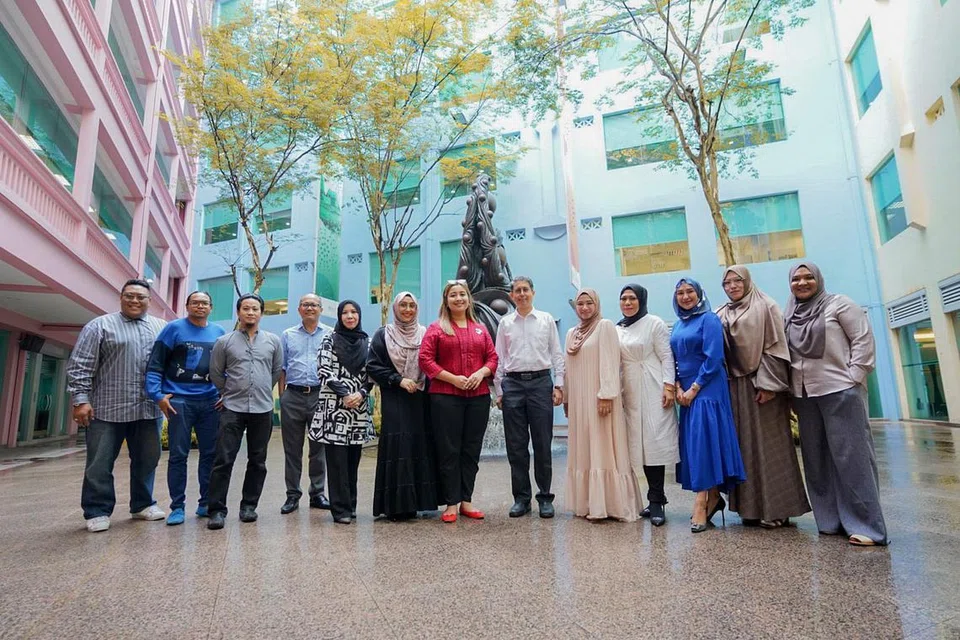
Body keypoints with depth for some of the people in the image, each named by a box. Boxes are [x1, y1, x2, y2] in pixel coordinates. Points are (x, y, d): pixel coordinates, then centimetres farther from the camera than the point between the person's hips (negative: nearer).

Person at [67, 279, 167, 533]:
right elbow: (80, 366, -3)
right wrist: (80, 399, -9)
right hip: (108, 408, -3)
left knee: (147, 460, 11)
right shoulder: (100, 326, 1)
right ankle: (97, 512, 17)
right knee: (100, 463, 4)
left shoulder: (161, 328, 11)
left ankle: (142, 504, 24)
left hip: (148, 409, 3)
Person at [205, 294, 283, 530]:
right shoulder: (224, 342, 1)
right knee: (224, 460, -4)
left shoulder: (273, 341, 5)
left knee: (257, 461, 9)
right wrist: (230, 392, 13)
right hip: (232, 409, -1)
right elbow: (216, 373, 10)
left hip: (263, 409, 2)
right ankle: (217, 509, 6)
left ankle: (249, 505, 22)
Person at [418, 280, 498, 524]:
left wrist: (481, 373, -8)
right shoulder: (436, 328, 4)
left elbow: (493, 357, 12)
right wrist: (452, 378, -13)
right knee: (448, 451, 1)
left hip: (478, 396, 4)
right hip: (445, 397, -3)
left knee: (471, 450, 9)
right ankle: (451, 504, 11)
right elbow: (425, 359, -5)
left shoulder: (480, 329, 15)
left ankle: (466, 501, 20)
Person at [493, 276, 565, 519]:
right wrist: (499, 391, 4)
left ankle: (545, 497, 16)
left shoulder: (546, 320, 8)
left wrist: (558, 385, -1)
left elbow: (557, 355, 7)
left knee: (543, 444, 3)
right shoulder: (505, 323, 10)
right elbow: (499, 358, 9)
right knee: (516, 445, 5)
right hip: (512, 383, 1)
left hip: (540, 382, -1)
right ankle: (521, 497, 17)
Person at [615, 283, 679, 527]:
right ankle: (656, 498, 14)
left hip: (653, 391, -5)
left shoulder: (654, 323, -2)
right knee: (639, 444, 4)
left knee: (654, 442, -7)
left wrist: (669, 386, -14)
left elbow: (666, 357, -6)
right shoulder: (617, 329, 13)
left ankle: (656, 502, 0)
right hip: (629, 393, 5)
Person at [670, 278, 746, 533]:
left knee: (704, 441, -9)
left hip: (707, 390, -7)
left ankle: (701, 503, -6)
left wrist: (693, 389, -15)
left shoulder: (709, 319, -6)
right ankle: (713, 497, 20)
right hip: (686, 391, 7)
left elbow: (713, 359, -14)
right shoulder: (678, 325, 15)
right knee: (692, 443, 8)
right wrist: (678, 388, 0)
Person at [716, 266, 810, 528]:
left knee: (768, 443, -2)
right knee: (744, 444, 6)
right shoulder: (720, 315, 13)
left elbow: (774, 346, -8)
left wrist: (768, 384, -15)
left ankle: (776, 508, 7)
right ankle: (752, 507, 13)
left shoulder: (765, 307, 0)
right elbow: (718, 352, 12)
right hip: (735, 387, 5)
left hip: (762, 384, -5)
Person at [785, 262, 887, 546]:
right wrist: (791, 389, 10)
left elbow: (863, 340, -5)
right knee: (816, 459, 8)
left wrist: (853, 378, -11)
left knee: (852, 456, -4)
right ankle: (831, 520, 17)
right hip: (805, 396, 6)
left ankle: (865, 525, 4)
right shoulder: (789, 315, 14)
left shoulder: (839, 304, 0)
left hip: (840, 392, -5)